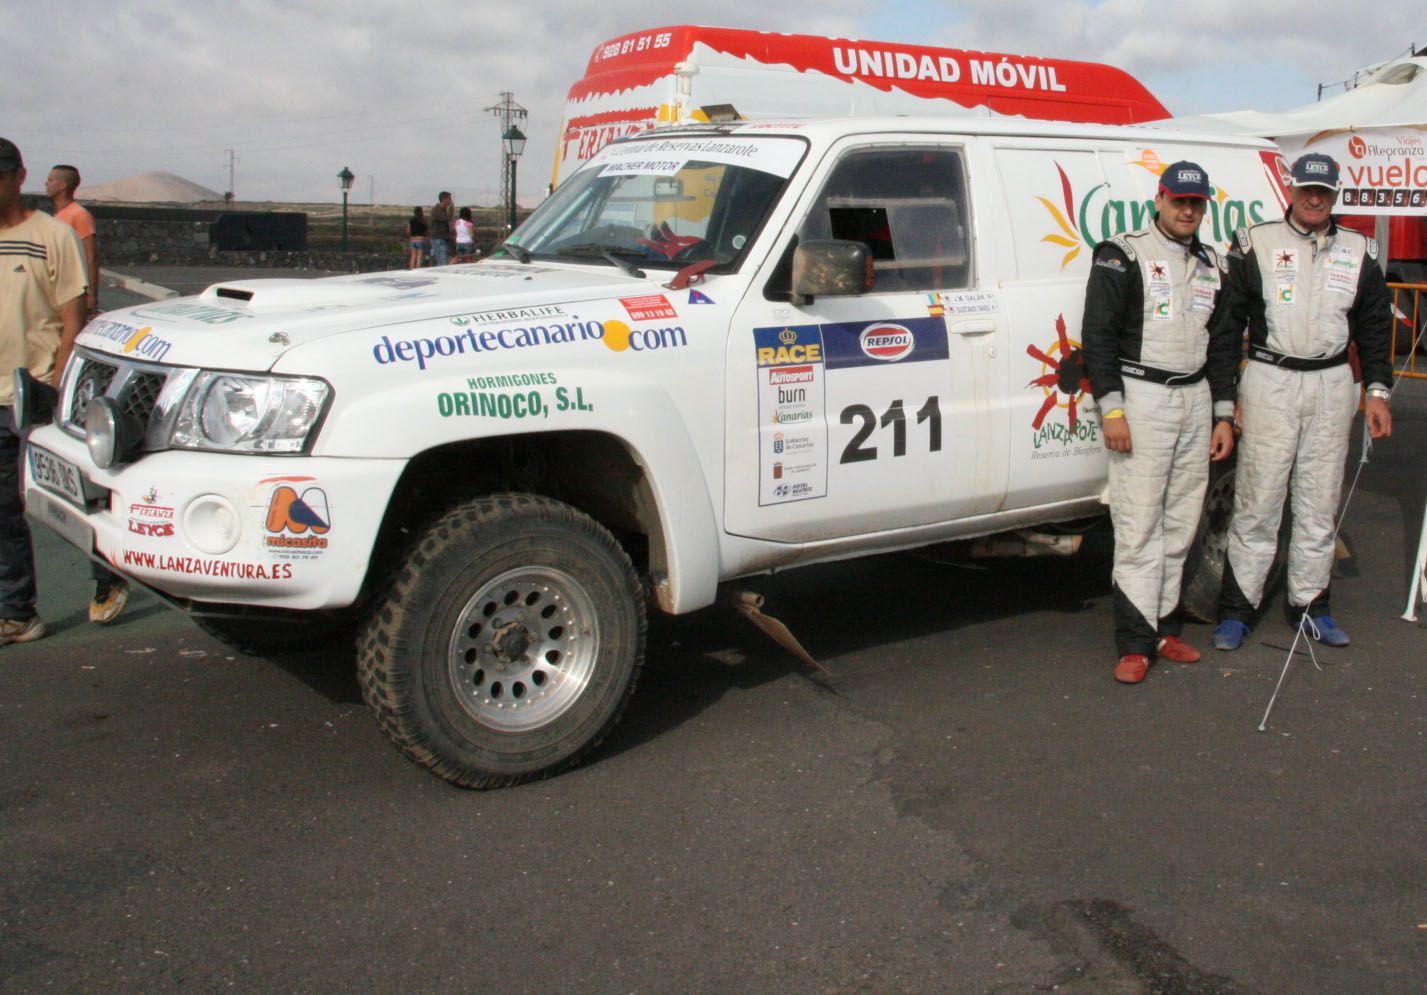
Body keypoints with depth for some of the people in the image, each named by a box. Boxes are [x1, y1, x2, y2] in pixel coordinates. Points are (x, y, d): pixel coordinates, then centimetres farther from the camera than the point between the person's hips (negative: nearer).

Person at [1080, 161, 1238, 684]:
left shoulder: (1212, 265, 16)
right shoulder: (1122, 255, -2)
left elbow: (1223, 344, 20)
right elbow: (1098, 334, -8)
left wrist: (1223, 415, 13)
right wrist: (1111, 409, -15)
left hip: (1196, 400, 6)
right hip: (1141, 397, -6)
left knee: (1180, 524, 8)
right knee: (1138, 526, -9)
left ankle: (1164, 627, 17)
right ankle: (1135, 643, -6)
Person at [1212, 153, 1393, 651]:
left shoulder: (1358, 253, 11)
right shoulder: (1256, 245, 1)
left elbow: (1374, 326, 16)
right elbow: (1227, 320, 0)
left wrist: (1378, 391, 8)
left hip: (1333, 386, 3)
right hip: (1270, 384, -3)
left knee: (1320, 503, 8)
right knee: (1257, 501, -3)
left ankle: (1309, 605, 19)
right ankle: (1237, 609, 4)